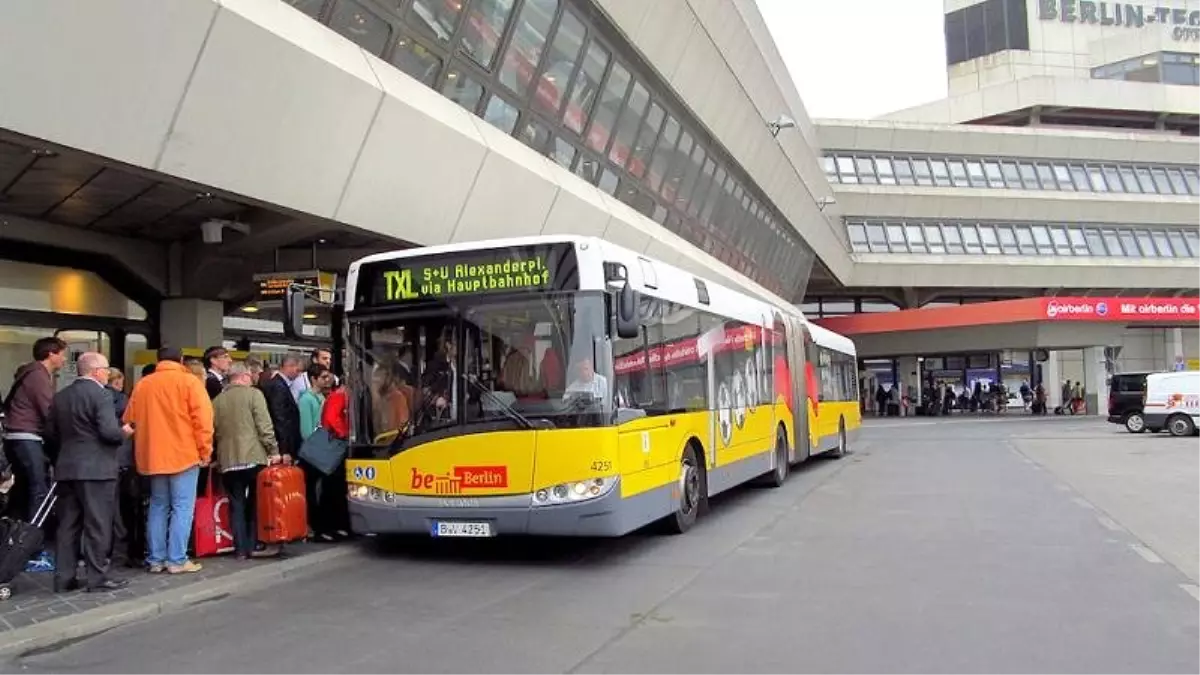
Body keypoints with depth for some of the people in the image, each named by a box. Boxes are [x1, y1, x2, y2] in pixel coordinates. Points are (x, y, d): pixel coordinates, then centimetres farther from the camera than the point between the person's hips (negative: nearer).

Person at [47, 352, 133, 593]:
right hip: (96, 468, -7)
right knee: (97, 525, -2)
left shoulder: (60, 396, 11)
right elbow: (110, 431, -20)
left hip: (67, 467, 7)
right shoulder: (100, 394, -12)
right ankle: (98, 577, 1)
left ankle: (64, 577, 14)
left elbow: (53, 432, 14)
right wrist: (124, 432, -1)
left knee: (68, 524, 11)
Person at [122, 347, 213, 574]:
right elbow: (202, 418, -11)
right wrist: (205, 450, -5)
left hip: (153, 456, 5)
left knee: (158, 507, 12)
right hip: (184, 454, -5)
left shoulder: (142, 385, 10)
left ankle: (156, 559, 13)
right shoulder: (189, 381, -5)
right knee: (182, 507, -3)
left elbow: (131, 420, 16)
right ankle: (177, 560, -5)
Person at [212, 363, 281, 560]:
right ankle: (255, 545, 6)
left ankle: (240, 549, 6)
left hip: (228, 460, 4)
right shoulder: (253, 394, -3)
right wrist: (273, 451, -4)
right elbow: (264, 426, -9)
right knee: (257, 503, 7)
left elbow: (214, 431, 14)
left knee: (236, 505, 7)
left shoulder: (217, 401, 11)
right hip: (253, 457, -4)